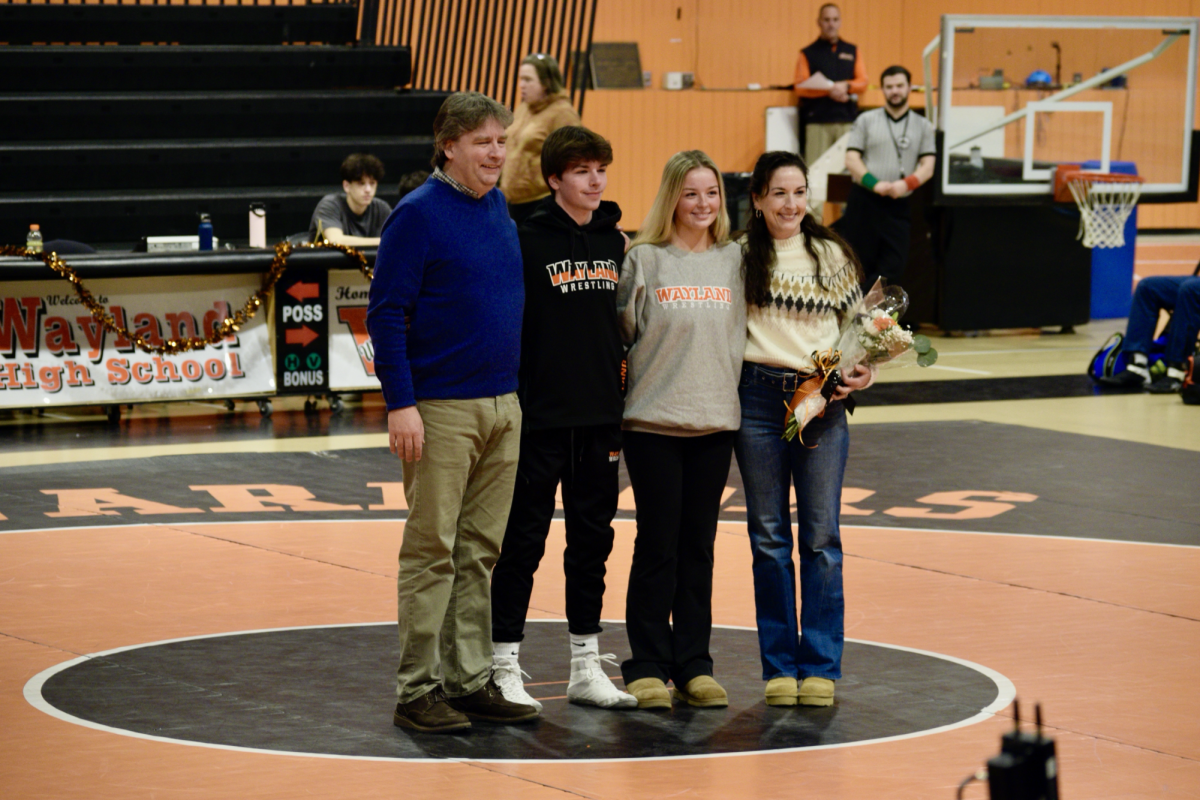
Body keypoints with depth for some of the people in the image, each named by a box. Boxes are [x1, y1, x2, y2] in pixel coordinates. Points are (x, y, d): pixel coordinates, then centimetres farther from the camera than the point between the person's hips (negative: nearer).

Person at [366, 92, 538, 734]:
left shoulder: (503, 209, 12)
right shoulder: (418, 214, -10)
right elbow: (386, 313, -12)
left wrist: (519, 389, 16)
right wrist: (401, 403, -18)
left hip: (503, 408, 7)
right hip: (441, 409, -7)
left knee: (483, 550, 11)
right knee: (432, 549, -2)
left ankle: (472, 678, 18)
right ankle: (418, 689, 4)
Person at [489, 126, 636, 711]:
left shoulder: (614, 243, 9)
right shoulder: (528, 242, -7)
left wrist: (623, 409, 13)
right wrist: (510, 409, -13)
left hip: (599, 420, 6)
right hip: (540, 419, -6)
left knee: (593, 541, 10)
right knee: (523, 542, 0)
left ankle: (587, 666, 19)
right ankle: (504, 668, 6)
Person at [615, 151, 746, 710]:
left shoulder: (734, 260, 8)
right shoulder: (645, 260, -2)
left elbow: (744, 333, 14)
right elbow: (619, 331, 1)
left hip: (716, 420, 3)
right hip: (654, 420, -3)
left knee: (699, 544, 7)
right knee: (657, 544, 0)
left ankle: (695, 665, 13)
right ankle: (647, 666, 7)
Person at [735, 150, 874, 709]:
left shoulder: (832, 256, 8)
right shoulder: (740, 255, 4)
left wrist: (864, 371, -1)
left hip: (823, 401, 1)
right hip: (758, 399, 0)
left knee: (821, 537, 1)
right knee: (769, 537, 5)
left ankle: (820, 666, 8)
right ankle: (779, 666, 13)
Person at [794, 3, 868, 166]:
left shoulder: (853, 51, 18)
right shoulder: (808, 54, 11)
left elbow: (862, 83, 10)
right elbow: (799, 88, 0)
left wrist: (846, 86, -12)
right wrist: (829, 90, -14)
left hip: (847, 120, 2)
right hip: (817, 121, -2)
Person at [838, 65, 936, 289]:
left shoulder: (923, 126, 13)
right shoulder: (866, 120, 10)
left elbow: (928, 166, 5)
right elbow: (851, 159, 2)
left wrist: (907, 183, -16)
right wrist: (874, 184, -15)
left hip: (898, 206, 1)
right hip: (864, 201, -1)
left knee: (894, 266, -7)